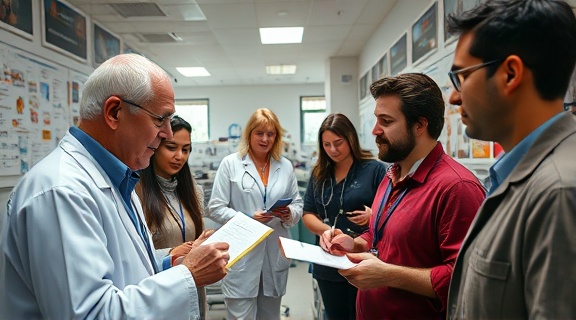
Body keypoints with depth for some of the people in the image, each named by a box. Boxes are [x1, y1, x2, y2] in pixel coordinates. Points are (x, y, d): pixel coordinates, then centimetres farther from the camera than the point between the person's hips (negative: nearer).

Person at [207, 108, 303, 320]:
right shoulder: (230, 163, -3)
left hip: (276, 255, 4)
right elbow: (215, 208, -6)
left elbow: (298, 204, 12)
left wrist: (290, 214, -11)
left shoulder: (286, 166, 9)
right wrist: (248, 220, -19)